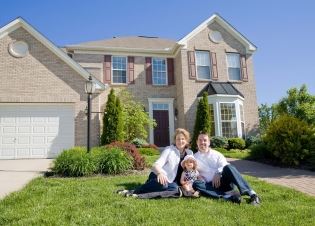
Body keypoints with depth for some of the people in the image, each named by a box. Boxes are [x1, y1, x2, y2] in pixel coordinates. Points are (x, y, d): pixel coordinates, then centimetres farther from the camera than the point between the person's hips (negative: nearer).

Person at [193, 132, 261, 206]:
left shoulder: (216, 154, 16)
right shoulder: (194, 158, 15)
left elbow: (225, 165, 2)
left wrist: (218, 173, -15)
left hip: (223, 181, 0)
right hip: (211, 185, 0)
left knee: (228, 167, -29)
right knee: (196, 184, -31)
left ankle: (252, 194, -38)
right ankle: (228, 195, -38)